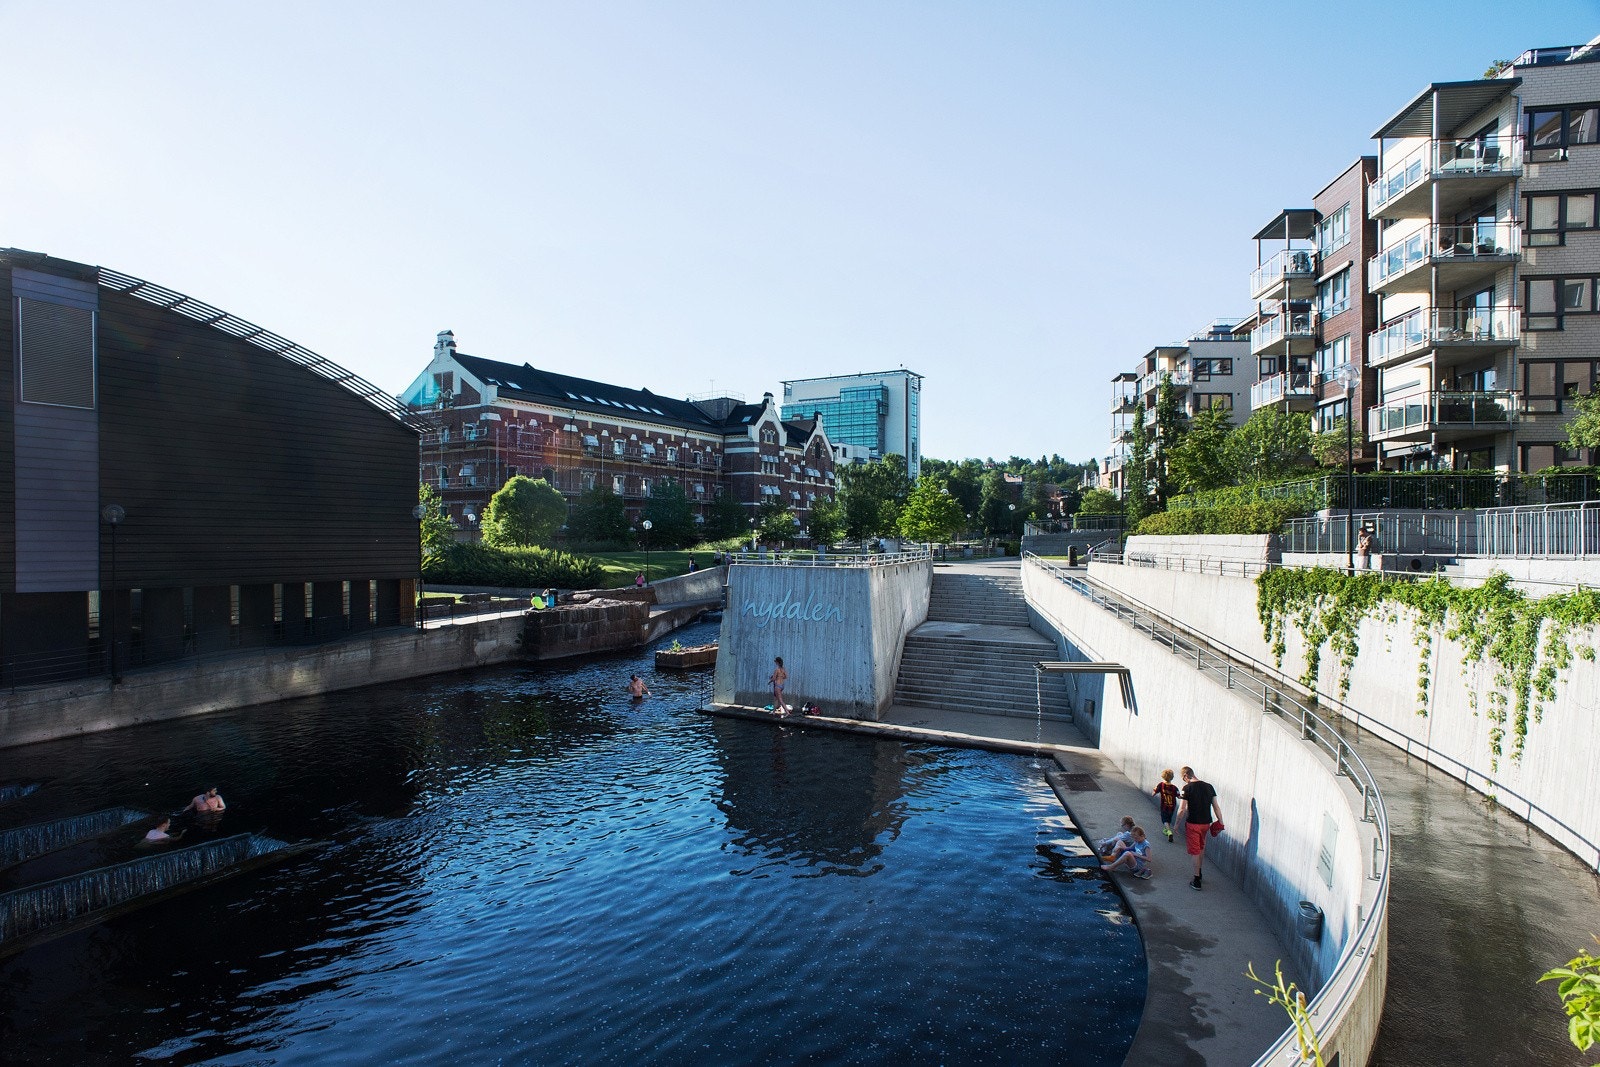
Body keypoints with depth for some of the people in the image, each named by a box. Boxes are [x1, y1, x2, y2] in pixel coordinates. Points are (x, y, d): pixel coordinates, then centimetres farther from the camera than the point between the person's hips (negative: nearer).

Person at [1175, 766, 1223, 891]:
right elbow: (1216, 806, 3)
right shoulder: (1209, 786, 0)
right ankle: (1199, 873, 39)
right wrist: (1220, 822, 13)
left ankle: (1197, 881, 9)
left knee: (1195, 852, 5)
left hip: (1193, 824, -5)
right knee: (1201, 848, 24)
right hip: (1206, 823, 5)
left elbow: (1182, 809, -15)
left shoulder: (1187, 788, -15)